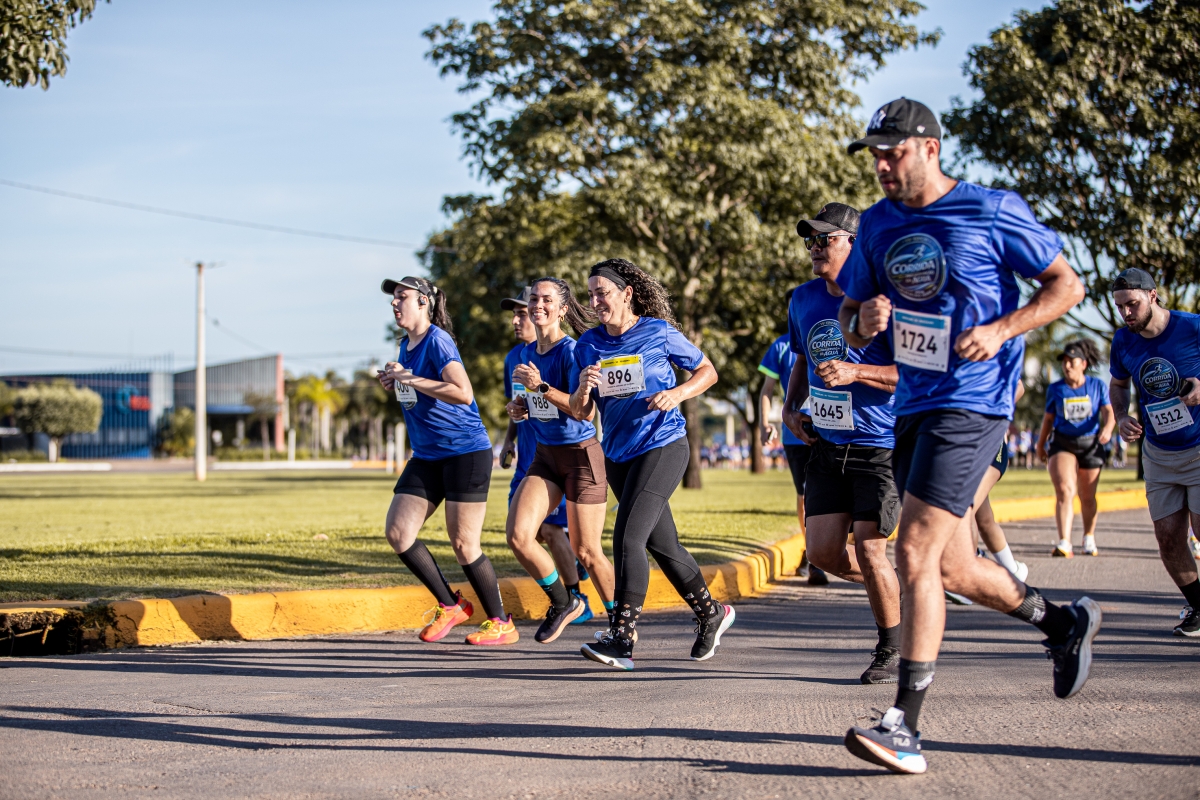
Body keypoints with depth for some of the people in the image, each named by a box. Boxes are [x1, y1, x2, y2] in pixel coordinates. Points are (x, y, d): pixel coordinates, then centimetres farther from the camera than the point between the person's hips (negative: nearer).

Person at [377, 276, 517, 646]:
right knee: (398, 533, -2)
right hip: (426, 456, 9)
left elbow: (463, 393, -27)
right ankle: (450, 605, 13)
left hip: (465, 452, -9)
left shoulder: (437, 341, -14)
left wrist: (409, 378, -22)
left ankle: (501, 623, 9)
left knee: (463, 544, -5)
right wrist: (394, 383, 7)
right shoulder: (406, 345, 12)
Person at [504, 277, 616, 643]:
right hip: (545, 455, 6)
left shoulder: (571, 351, -15)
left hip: (582, 455, -6)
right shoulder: (527, 353, 7)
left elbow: (585, 411, -25)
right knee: (518, 536, -11)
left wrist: (541, 386, -28)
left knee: (586, 551, 0)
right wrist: (520, 408, 2)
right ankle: (563, 603, 11)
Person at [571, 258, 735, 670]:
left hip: (662, 446, -6)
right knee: (662, 544, 13)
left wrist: (677, 394, -13)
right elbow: (578, 412, 8)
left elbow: (707, 371, 5)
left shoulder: (659, 333, -6)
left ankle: (621, 637, -19)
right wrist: (583, 388, -14)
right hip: (618, 454, 6)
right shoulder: (589, 345, 6)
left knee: (628, 536, -18)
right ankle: (711, 613, 32)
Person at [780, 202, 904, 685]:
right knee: (823, 552, 1)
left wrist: (855, 372, -27)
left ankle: (892, 653, 13)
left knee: (868, 550, -7)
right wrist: (790, 408, 8)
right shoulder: (804, 300, 7)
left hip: (881, 446, -6)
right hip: (826, 445, 6)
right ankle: (895, 588, 31)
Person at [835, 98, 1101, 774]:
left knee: (914, 554, -17)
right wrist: (865, 320, -8)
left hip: (972, 403, -7)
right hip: (913, 407, 7)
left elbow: (1068, 286, -2)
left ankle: (905, 729, -15)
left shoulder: (993, 211, -7)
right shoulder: (879, 223, 10)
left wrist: (1001, 330, -15)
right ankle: (1065, 623, 38)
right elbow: (849, 325, 16)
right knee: (953, 570, 13)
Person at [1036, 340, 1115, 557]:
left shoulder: (1098, 386, 1)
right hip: (1062, 443, -1)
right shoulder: (1055, 389, 2)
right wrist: (1041, 444, 20)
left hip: (1090, 444, 1)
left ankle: (1089, 537, 35)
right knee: (1064, 490, -20)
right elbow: (1048, 418, 12)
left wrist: (1108, 428, -27)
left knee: (1087, 497, 11)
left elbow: (1108, 412, -6)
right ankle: (1064, 543, -28)